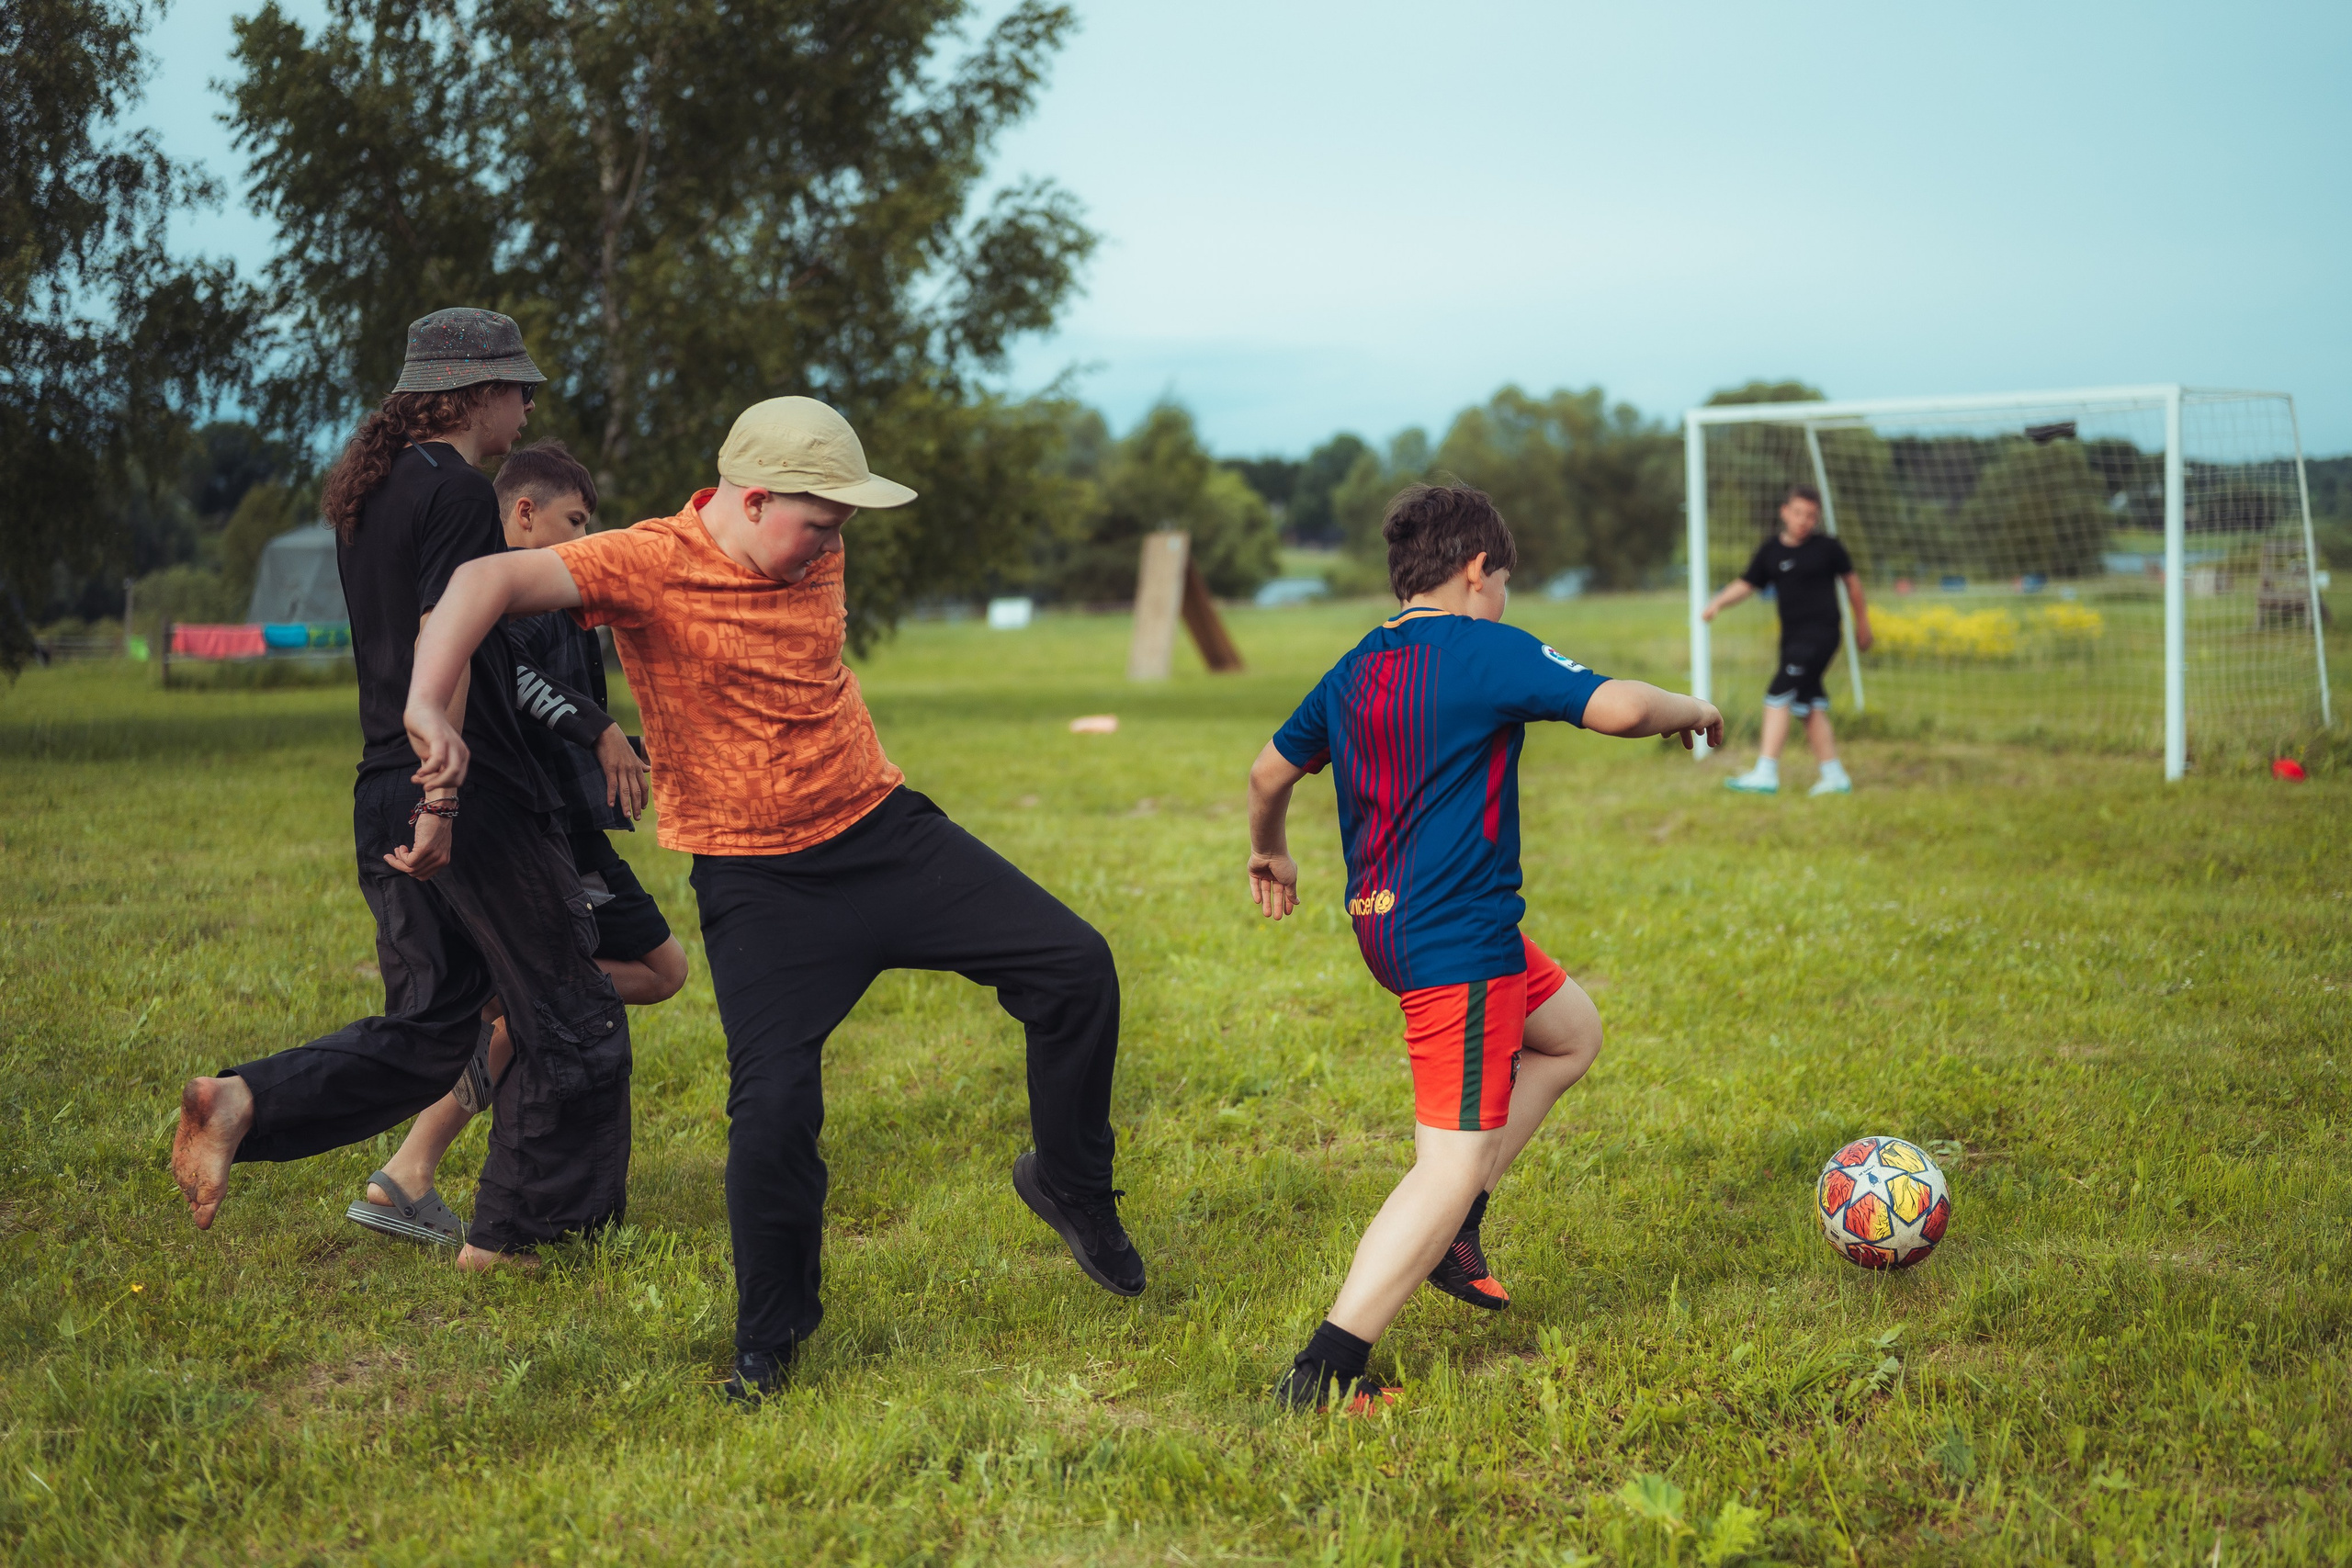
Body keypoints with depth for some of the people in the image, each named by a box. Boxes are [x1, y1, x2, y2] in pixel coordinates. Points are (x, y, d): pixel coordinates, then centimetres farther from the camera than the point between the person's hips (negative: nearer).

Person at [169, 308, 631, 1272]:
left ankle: (241, 1106, -1)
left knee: (425, 1028, 16)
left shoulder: (371, 494, 16)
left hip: (388, 793, 9)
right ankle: (514, 1235, 11)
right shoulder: (458, 493, -12)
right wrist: (440, 799, -24)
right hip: (474, 795, -9)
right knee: (569, 1021, 5)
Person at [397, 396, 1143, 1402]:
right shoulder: (651, 565, -17)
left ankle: (1069, 1183, 19)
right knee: (774, 1105, -13)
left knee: (1075, 966, -4)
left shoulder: (813, 558, 3)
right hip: (759, 882, -5)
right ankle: (769, 1335, 11)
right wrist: (428, 705, -43)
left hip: (882, 827, 6)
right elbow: (489, 581, -30)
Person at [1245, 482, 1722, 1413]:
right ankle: (1329, 1369, -11)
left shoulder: (1357, 666, 11)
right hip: (1458, 941, -9)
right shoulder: (1488, 652, -12)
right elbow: (1617, 707, -22)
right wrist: (1690, 710, -1)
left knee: (1570, 1033, 26)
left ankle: (1452, 1228, 21)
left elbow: (1271, 772, 22)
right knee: (1452, 1162, -7)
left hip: (1387, 920, 9)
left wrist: (1270, 853, 40)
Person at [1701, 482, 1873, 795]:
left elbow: (1851, 579, 10)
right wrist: (1718, 603, -9)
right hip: (1792, 637, 6)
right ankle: (1834, 777, 17)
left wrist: (1862, 623, 17)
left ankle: (1766, 774, -16)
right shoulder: (1771, 551, 8)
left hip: (1820, 632, -6)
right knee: (1810, 705, 8)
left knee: (1779, 696, -15)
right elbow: (1745, 584, 9)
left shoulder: (1827, 547, -2)